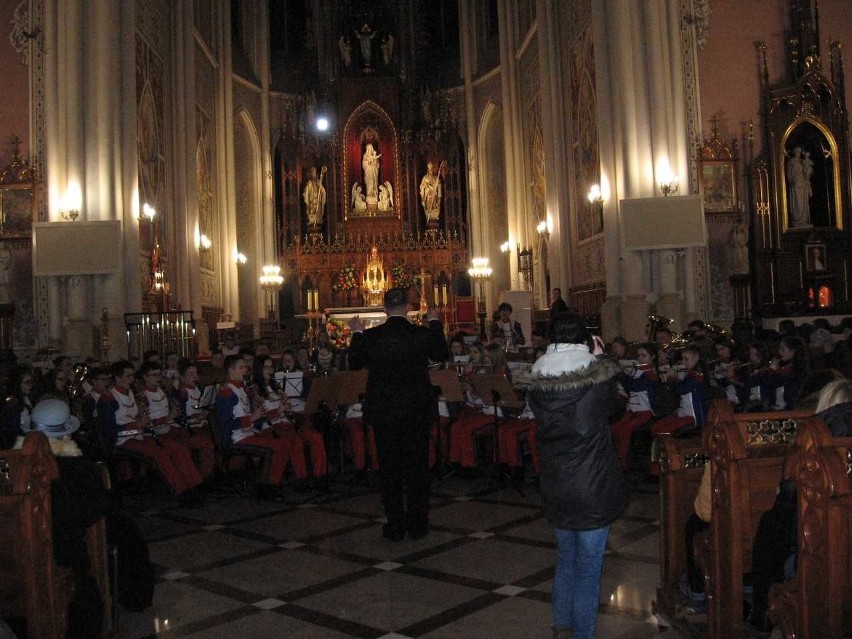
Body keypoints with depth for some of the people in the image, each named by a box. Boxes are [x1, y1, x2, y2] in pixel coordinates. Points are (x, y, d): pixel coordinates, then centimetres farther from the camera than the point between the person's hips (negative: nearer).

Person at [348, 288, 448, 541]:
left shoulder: (370, 336, -10)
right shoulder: (423, 334, -9)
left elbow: (354, 362, 5)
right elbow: (441, 355, 9)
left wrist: (357, 333, 16)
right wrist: (435, 323, 18)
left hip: (383, 412, 0)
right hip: (417, 411, 0)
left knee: (390, 469, 9)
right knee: (417, 467, 11)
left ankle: (395, 527, 14)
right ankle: (417, 525, 18)